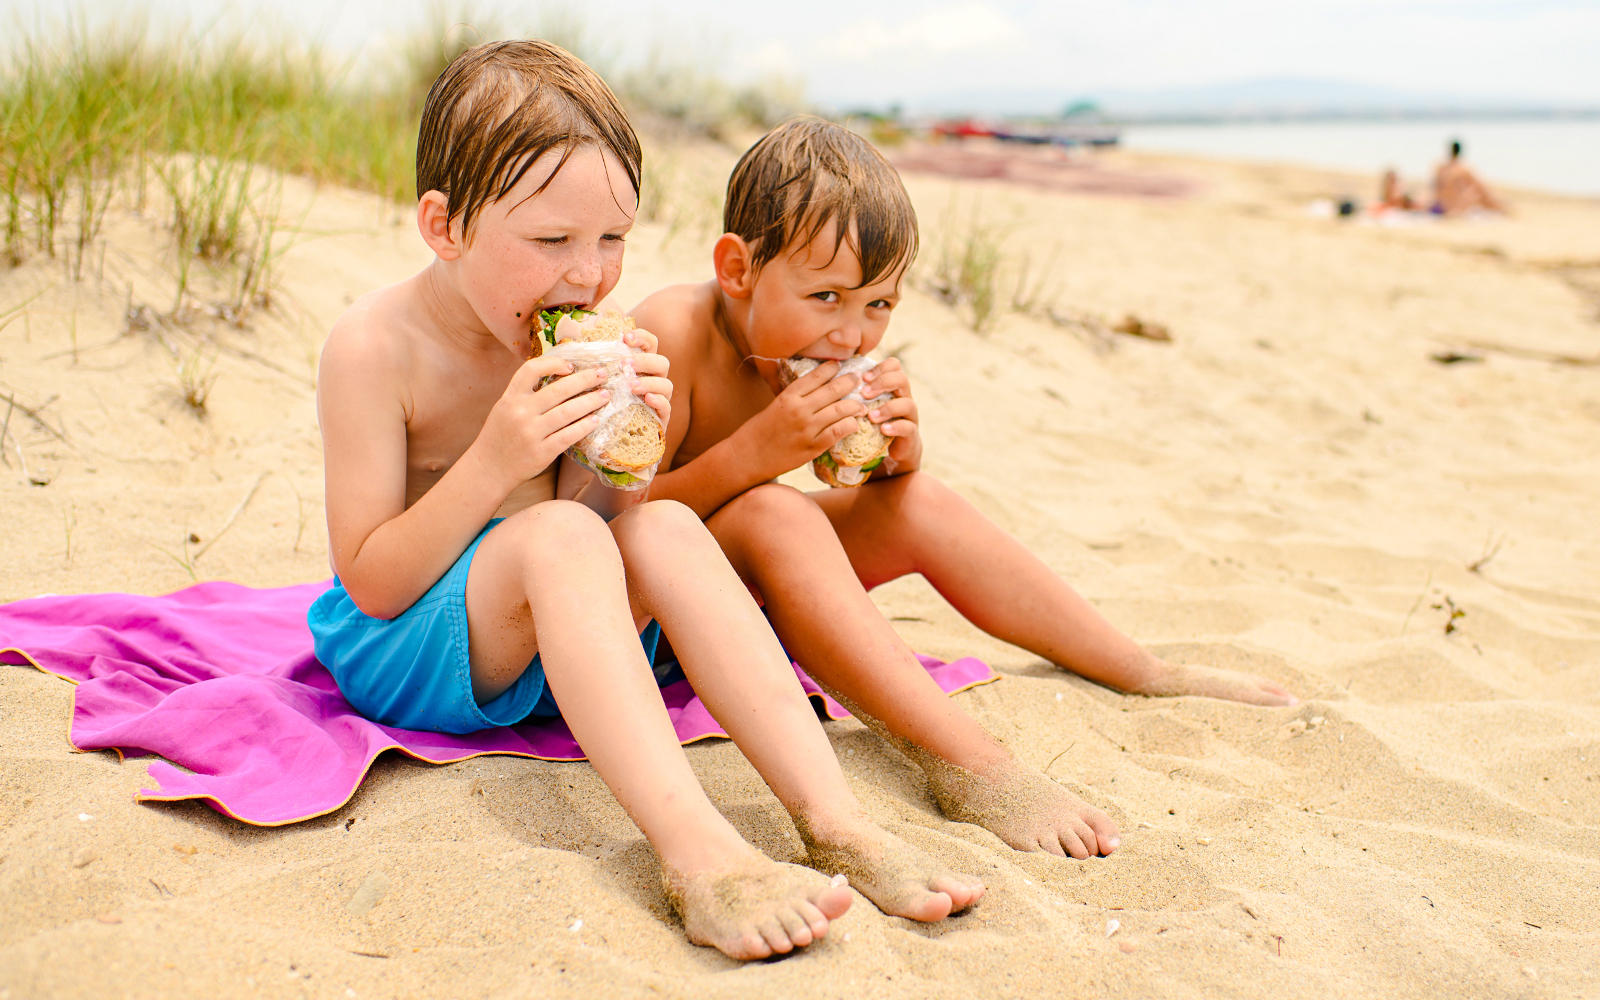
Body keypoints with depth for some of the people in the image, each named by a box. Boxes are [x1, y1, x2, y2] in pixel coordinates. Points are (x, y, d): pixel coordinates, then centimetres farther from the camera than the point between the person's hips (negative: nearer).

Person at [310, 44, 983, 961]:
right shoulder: (376, 348, -17)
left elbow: (606, 518, 2)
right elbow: (371, 585, -18)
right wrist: (495, 462, -29)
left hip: (550, 643, 5)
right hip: (400, 650, -5)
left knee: (664, 526, -23)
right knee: (556, 537, -33)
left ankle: (834, 818, -31)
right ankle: (697, 850, -47)